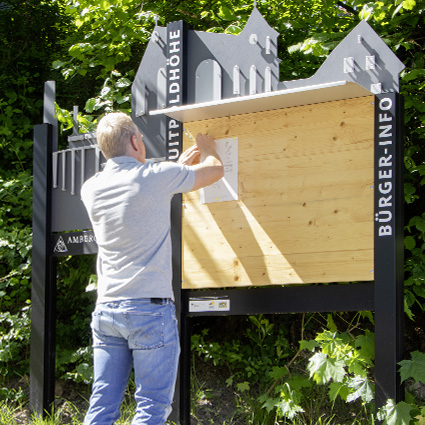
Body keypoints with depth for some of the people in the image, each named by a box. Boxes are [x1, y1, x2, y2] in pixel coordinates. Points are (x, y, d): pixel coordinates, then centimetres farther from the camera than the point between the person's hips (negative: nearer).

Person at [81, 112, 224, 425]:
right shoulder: (156, 177, -8)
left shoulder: (92, 189, 7)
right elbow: (215, 170, 7)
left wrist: (180, 165, 37)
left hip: (106, 309, 6)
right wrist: (207, 148, 30)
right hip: (150, 308, -5)